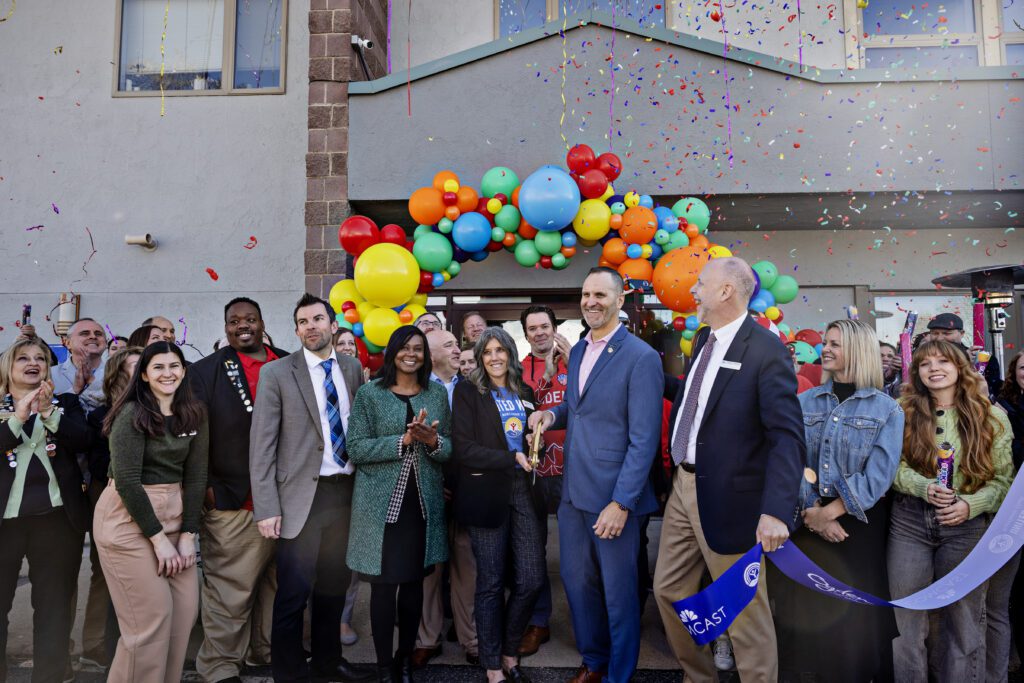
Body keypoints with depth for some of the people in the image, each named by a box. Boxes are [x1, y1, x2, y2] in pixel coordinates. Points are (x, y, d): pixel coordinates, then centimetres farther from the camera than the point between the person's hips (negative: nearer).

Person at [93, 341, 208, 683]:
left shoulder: (193, 414, 3)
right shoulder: (132, 414, -11)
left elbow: (196, 476, 2)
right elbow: (127, 481, -16)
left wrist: (187, 533, -5)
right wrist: (159, 538, -16)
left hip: (174, 513, 5)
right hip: (129, 517, -5)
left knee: (185, 609, 3)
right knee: (151, 615, -4)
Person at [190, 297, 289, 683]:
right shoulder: (207, 371, 0)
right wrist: (206, 488, -9)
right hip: (233, 502, -3)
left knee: (277, 581, 14)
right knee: (230, 590, 3)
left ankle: (269, 649, 31)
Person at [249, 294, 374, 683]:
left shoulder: (352, 369, 8)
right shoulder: (277, 373, -3)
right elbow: (261, 445, -6)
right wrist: (267, 508, -11)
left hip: (346, 490, 4)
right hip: (302, 494, -4)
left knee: (334, 584, 16)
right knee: (294, 591, 3)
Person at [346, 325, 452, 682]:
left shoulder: (437, 393, 7)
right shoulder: (369, 393, -2)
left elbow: (450, 448, 8)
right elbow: (355, 449, -9)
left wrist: (433, 442, -15)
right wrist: (403, 440, -18)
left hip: (424, 502, 3)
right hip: (382, 502, -3)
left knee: (414, 583, 10)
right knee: (383, 586, 3)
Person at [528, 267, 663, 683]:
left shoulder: (641, 358, -14)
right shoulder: (577, 351, 10)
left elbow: (644, 440, -16)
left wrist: (621, 502, -19)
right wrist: (552, 414, -1)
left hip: (613, 496, -7)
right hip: (573, 492, 7)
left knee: (618, 591, 10)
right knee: (577, 581, 19)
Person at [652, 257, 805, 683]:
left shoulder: (766, 350, -16)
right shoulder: (704, 339, 9)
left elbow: (788, 436, -21)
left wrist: (776, 511, -31)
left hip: (728, 497, -8)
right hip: (683, 486, 8)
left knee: (745, 610, 6)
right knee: (669, 591, 17)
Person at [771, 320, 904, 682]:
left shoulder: (887, 409, -2)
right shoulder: (805, 402, 5)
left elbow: (879, 474, -11)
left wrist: (830, 511, -16)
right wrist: (813, 512, -15)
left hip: (859, 523, -2)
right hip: (806, 521, 2)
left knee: (854, 612, 8)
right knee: (805, 608, 8)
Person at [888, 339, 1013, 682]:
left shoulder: (991, 416, 2)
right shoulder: (904, 410, 1)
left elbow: (1004, 478, 1)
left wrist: (970, 505, -15)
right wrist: (923, 486, -18)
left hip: (967, 526, 0)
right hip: (909, 522, 0)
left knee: (962, 618, 12)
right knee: (905, 617, 6)